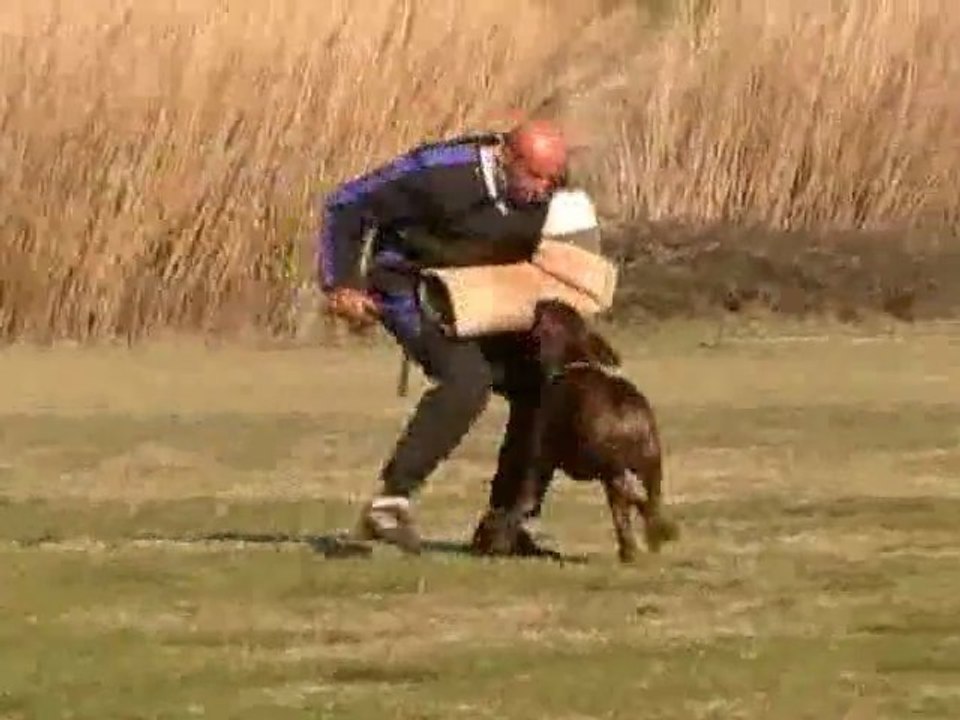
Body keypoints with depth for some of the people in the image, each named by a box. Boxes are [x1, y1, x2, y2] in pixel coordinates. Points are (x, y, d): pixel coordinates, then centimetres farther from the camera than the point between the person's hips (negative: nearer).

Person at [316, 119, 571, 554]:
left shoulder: (548, 192, -9)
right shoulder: (441, 173, -27)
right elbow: (346, 205, -19)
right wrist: (341, 286, -22)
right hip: (411, 288, -7)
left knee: (539, 387, -4)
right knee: (467, 377, -31)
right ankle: (390, 503, -30)